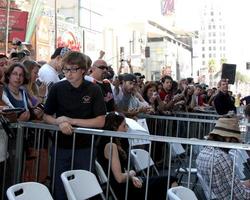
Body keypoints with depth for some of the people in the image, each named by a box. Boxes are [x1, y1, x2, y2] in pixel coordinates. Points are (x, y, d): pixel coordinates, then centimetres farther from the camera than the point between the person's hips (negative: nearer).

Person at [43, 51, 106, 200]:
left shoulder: (94, 90, -7)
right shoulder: (57, 88, -3)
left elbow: (100, 121, -11)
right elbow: (47, 116, 5)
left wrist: (70, 120, -16)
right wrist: (60, 123, -17)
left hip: (84, 147, -1)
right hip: (60, 146, 2)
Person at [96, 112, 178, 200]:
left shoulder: (116, 144, 10)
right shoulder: (111, 146, -19)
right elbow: (119, 178, -24)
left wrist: (131, 177, -5)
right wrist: (130, 174, -4)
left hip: (126, 184, 9)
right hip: (124, 190, -9)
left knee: (171, 181, 3)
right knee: (170, 181, -5)